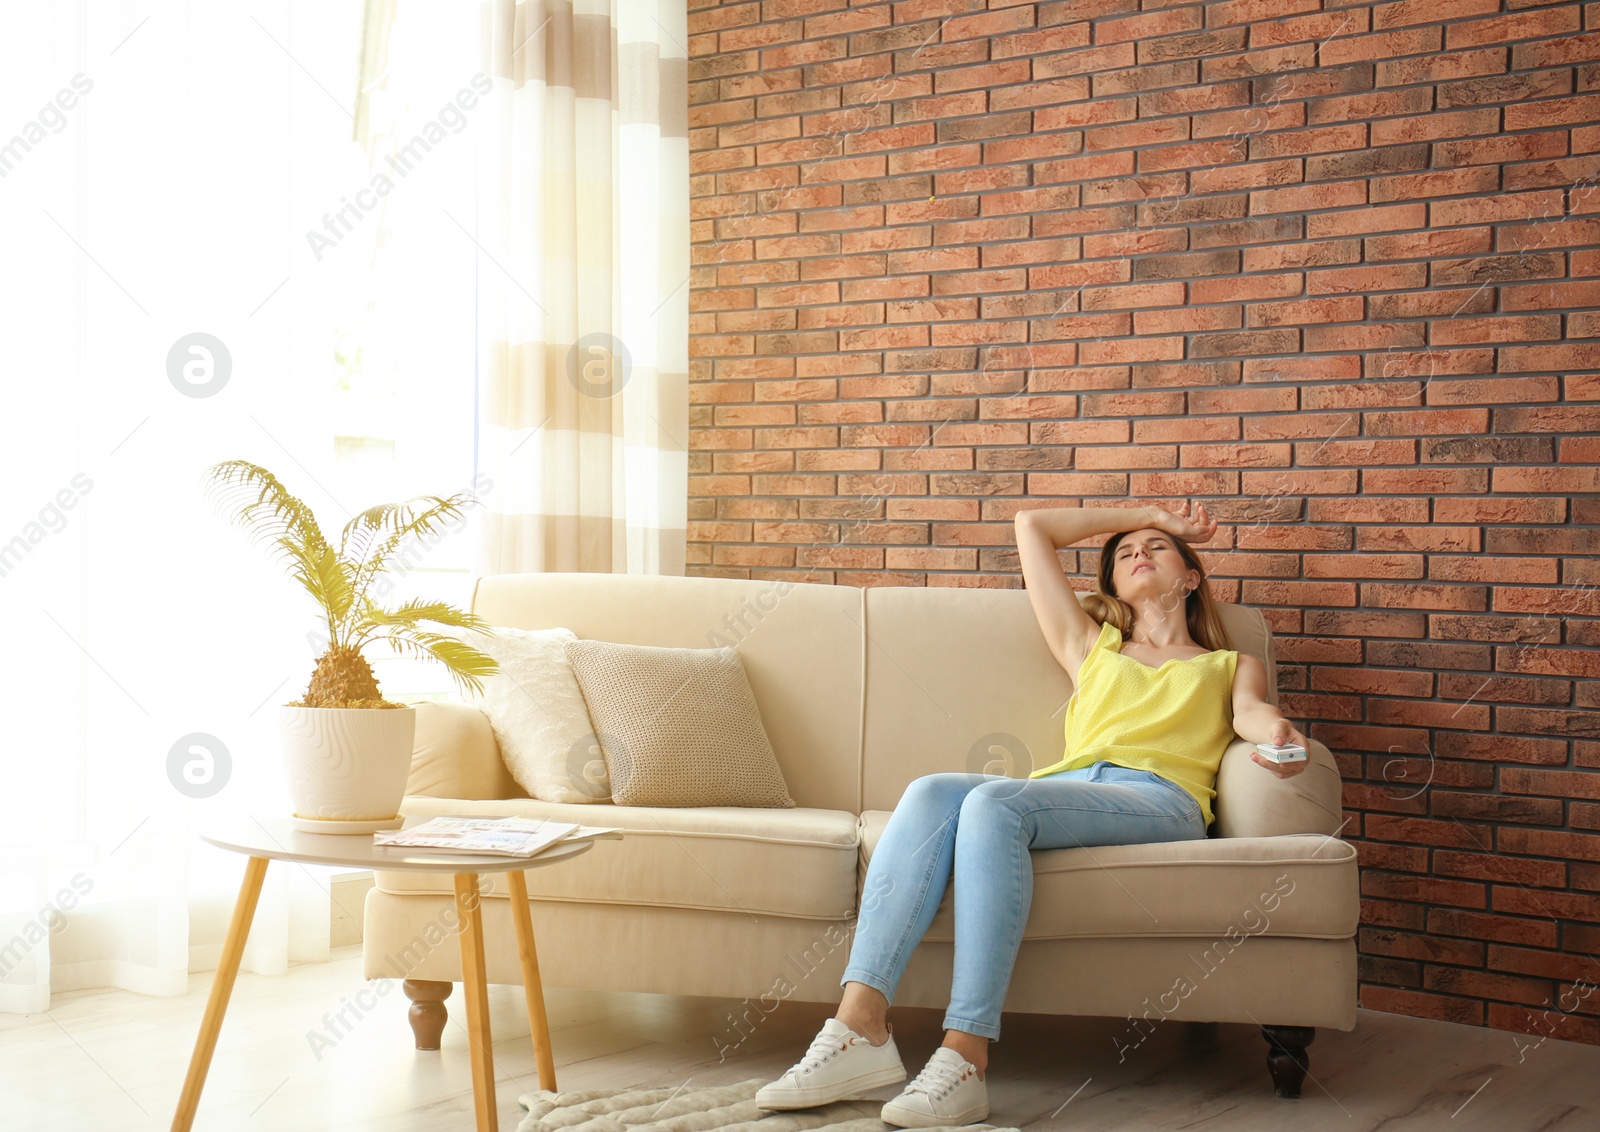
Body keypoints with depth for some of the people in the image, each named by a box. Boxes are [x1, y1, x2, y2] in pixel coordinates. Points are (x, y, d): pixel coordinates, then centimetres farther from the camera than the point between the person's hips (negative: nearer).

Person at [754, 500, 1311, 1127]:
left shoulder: (1232, 666, 31)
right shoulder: (1091, 648, 38)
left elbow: (1252, 713, 7)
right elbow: (1031, 526, 40)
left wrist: (1278, 735, -18)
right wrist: (1151, 512, 44)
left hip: (1160, 800, -3)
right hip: (1065, 786, 4)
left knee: (993, 804, -34)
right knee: (931, 793, -30)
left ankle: (965, 1057, -43)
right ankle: (859, 1027, -41)